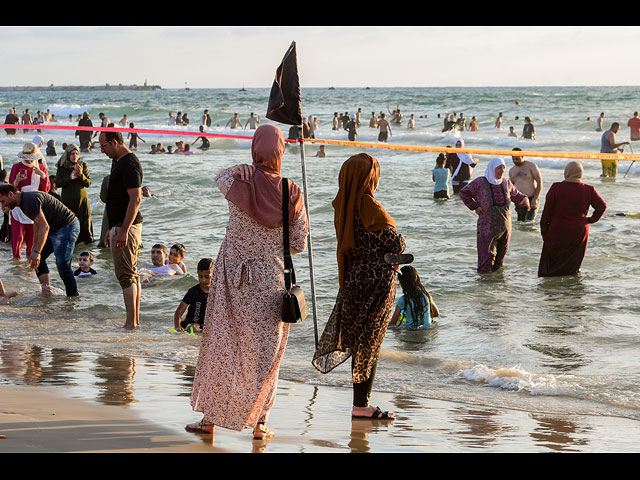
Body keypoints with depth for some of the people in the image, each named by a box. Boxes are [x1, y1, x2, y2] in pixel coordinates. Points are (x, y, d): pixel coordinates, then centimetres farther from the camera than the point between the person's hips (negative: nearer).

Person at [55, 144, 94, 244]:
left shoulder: (83, 165, 4)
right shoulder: (62, 167, 2)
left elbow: (88, 183, 1)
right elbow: (57, 183, -5)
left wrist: (81, 175, -17)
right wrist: (71, 177, -15)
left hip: (82, 198, 1)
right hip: (67, 200, -1)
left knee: (83, 222, -1)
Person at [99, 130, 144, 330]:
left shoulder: (129, 164, -16)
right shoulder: (118, 161, 16)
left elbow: (135, 199, -22)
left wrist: (123, 231, -26)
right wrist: (111, 229, 23)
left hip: (126, 226, -10)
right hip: (120, 225, 10)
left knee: (125, 274, -10)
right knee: (131, 274, 11)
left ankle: (131, 322, -9)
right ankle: (135, 320, 14)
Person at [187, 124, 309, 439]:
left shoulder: (239, 180, -13)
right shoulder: (292, 193, -9)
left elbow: (220, 177, 12)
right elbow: (299, 244, -3)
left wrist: (252, 167, 12)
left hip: (234, 278, -1)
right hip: (272, 282, 1)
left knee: (221, 345, 11)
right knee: (264, 351, 11)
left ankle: (210, 416, 17)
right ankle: (259, 422, 14)